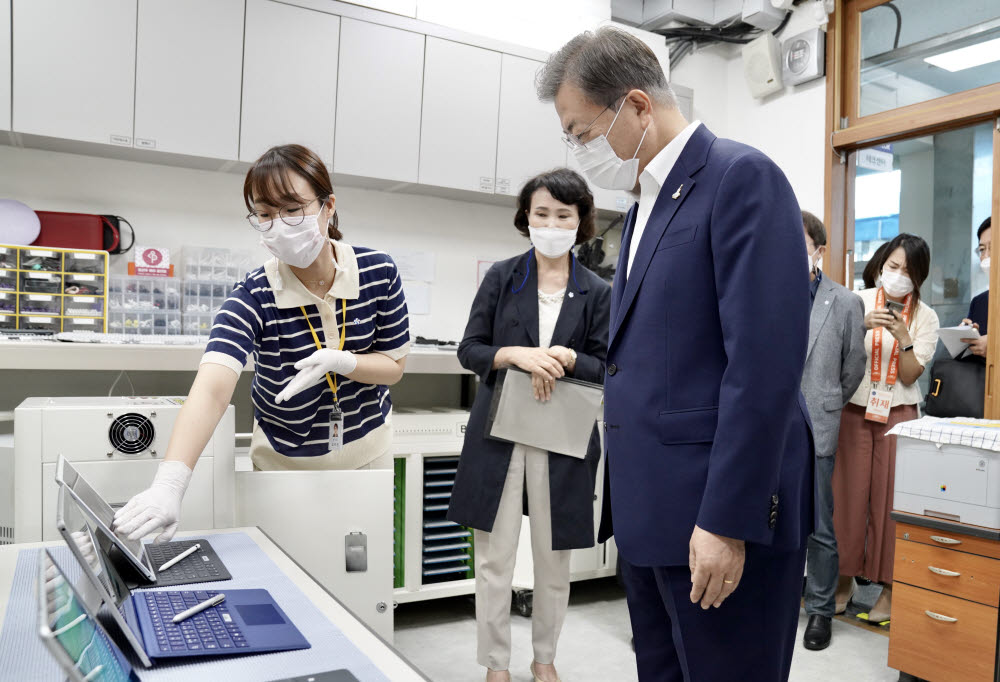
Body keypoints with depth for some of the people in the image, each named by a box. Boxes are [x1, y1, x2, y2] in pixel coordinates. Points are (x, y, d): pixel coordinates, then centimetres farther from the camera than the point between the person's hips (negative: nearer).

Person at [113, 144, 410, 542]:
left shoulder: (378, 273, -16)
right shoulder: (255, 297, -23)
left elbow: (394, 366, -8)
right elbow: (211, 389, -37)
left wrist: (339, 361, -28)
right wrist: (169, 483, -52)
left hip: (367, 450, 2)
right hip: (285, 460, -1)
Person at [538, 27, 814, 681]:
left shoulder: (742, 178, -11)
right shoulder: (647, 201, 17)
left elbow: (764, 362, -19)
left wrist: (728, 521, -20)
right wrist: (623, 497, 17)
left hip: (720, 513, -8)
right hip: (651, 510, 9)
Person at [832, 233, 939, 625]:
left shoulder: (925, 317, 4)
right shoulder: (859, 301, 2)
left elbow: (910, 375, -2)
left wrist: (903, 338, -18)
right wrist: (862, 327, -19)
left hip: (898, 414, 0)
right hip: (854, 411, 0)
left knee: (891, 500, 1)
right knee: (849, 494, 2)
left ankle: (889, 588, 12)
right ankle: (845, 579, 15)